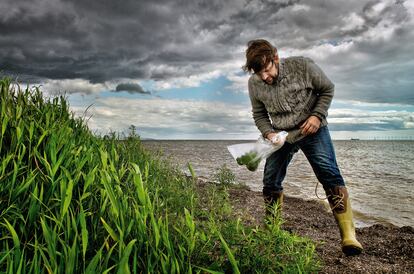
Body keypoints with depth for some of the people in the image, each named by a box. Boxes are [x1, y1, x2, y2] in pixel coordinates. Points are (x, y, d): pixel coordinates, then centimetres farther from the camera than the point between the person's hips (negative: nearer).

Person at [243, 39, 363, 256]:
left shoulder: (303, 66, -17)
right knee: (270, 182, 1)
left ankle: (348, 234, -14)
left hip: (312, 130, -3)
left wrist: (317, 115, -16)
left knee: (329, 173, -19)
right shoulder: (254, 83, -9)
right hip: (281, 135, 3)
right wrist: (268, 133, -13)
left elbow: (327, 89, -3)